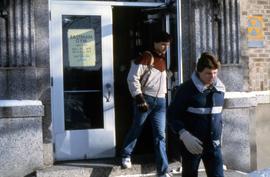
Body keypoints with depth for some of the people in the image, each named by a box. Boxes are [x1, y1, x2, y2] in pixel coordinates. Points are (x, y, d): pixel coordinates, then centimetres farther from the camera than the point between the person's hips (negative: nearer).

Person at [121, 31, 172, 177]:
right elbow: (132, 78, -14)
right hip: (145, 99, -6)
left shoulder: (163, 60, 15)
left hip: (160, 101, 6)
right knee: (136, 129, 9)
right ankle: (126, 156, 33)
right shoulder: (146, 57, -9)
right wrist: (139, 98, -19)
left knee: (160, 135, 2)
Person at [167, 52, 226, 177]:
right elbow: (172, 115, -12)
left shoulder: (220, 88, 4)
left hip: (213, 144, 4)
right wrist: (184, 135, -24)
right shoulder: (187, 89, -12)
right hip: (191, 144, -4)